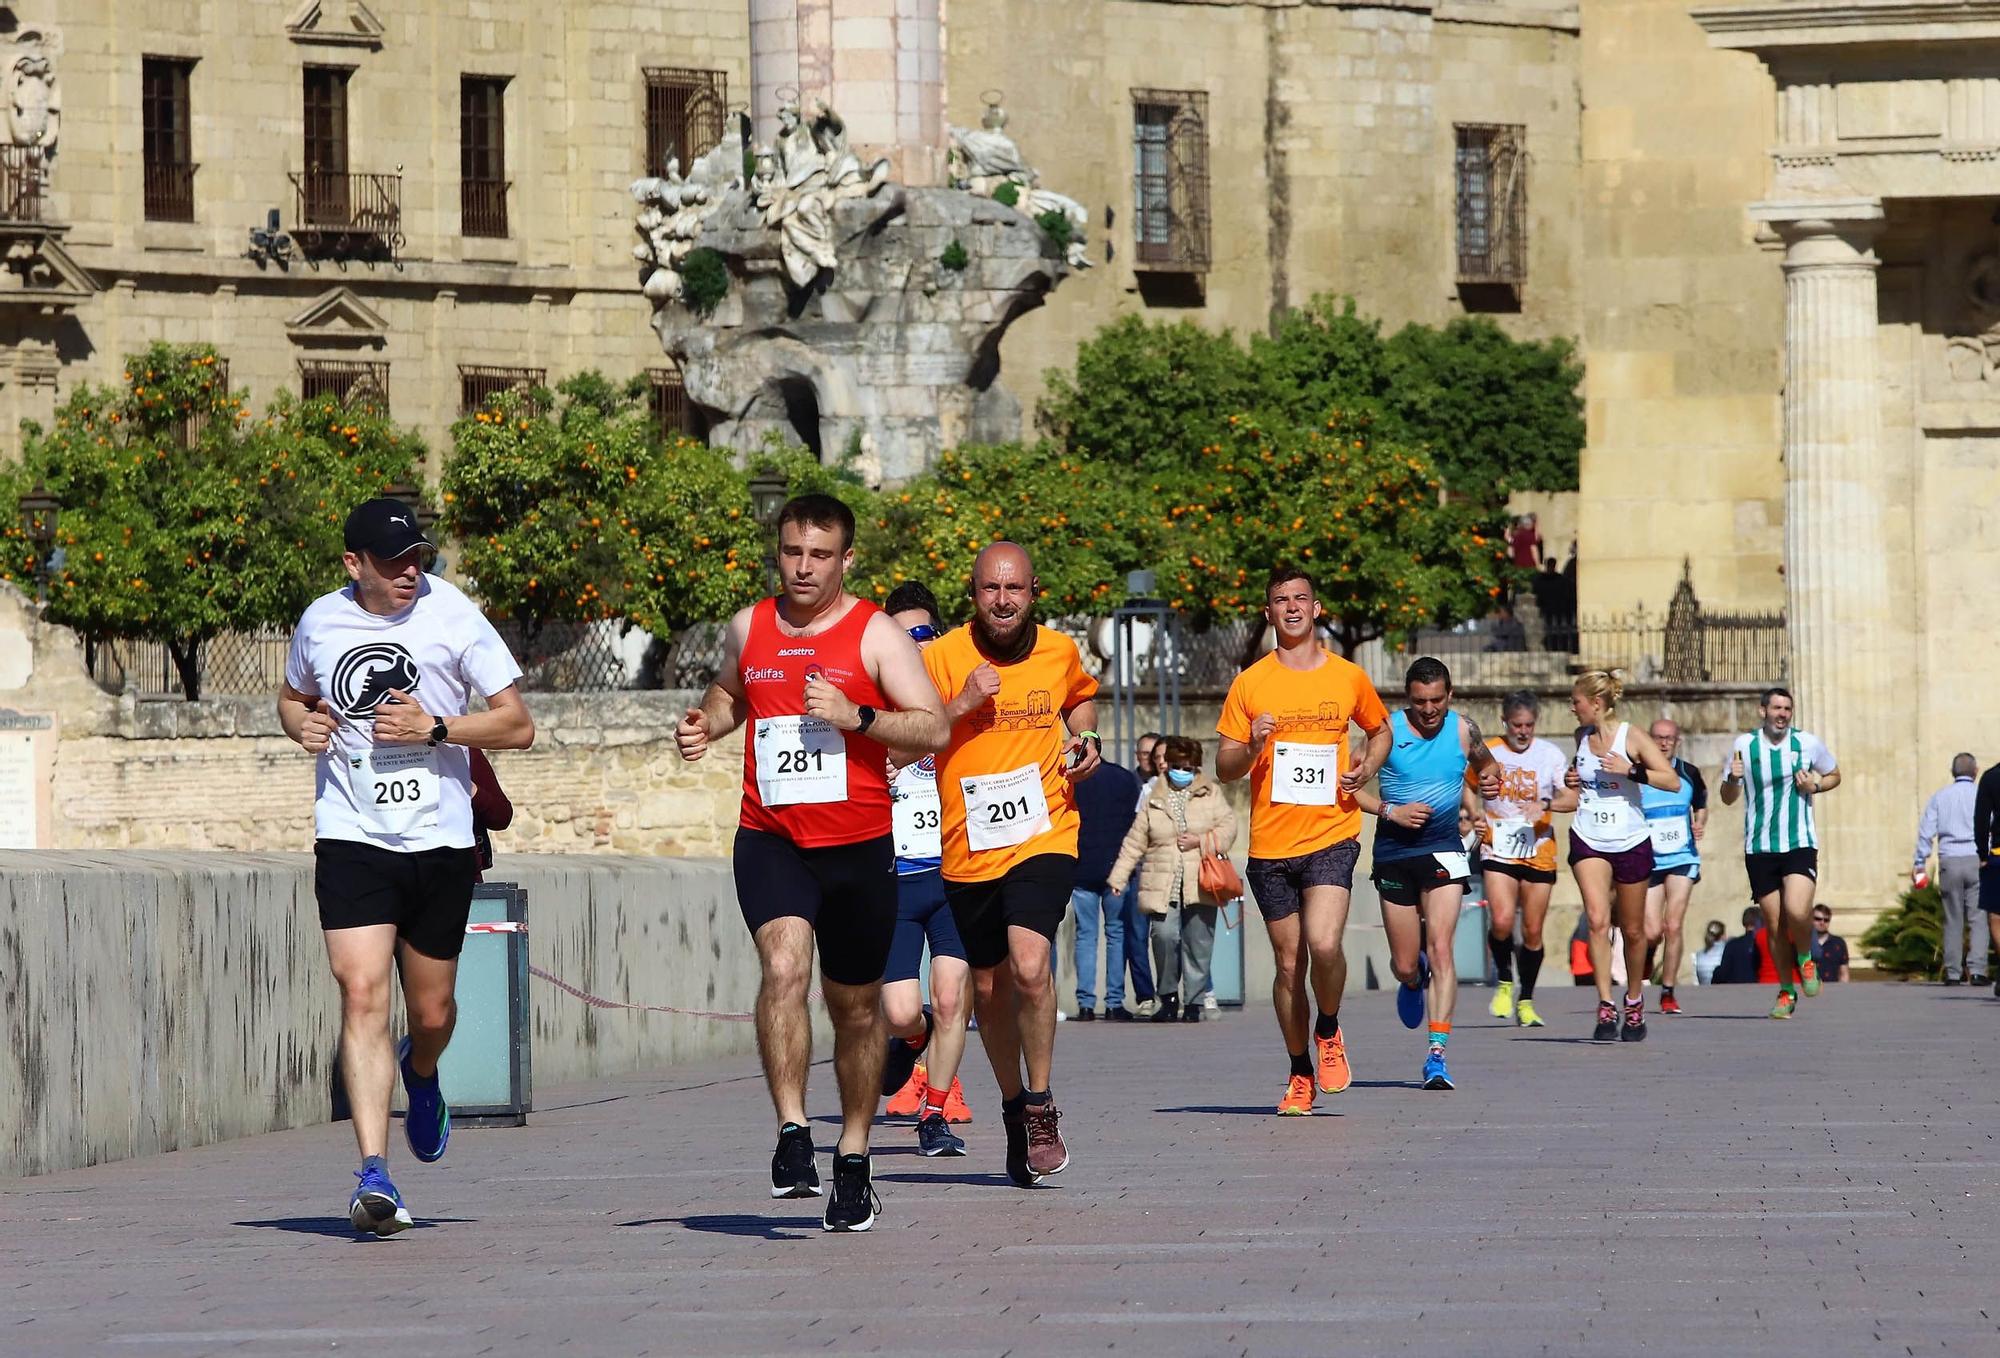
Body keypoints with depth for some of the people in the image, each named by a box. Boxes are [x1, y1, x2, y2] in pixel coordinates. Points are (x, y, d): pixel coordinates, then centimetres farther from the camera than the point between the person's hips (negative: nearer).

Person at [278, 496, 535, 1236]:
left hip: (440, 841, 0)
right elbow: (293, 696, 24)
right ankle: (375, 1175, -20)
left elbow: (518, 725, -4)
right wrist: (302, 724, 1)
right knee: (363, 994, -16)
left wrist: (435, 728, -17)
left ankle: (421, 1074, 49)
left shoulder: (452, 615, -5)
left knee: (431, 1012, 10)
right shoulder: (321, 622, 2)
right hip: (351, 837, 0)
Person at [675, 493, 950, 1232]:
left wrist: (855, 715, -20)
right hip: (769, 839, 1)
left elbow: (934, 729, -8)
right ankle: (792, 1133, -25)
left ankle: (853, 1163, 25)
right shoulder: (748, 629, 8)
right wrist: (707, 723, 9)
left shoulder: (874, 633, -2)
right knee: (783, 963, -26)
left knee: (856, 1006, 10)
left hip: (858, 844, -1)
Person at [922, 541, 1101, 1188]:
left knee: (1029, 964, -22)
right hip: (967, 848, 1)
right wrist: (960, 706, -20)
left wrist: (1085, 740, 6)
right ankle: (1013, 1106, 34)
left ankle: (1041, 1106, -6)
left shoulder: (1059, 652, 3)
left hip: (1044, 836, -1)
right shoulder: (943, 657, -5)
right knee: (988, 985, 12)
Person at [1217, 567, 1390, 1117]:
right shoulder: (1249, 684, 4)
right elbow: (1224, 768, 6)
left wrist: (1367, 767, 3)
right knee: (1289, 963, 5)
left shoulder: (1348, 677, 6)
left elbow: (1380, 729, 24)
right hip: (1270, 844, 1)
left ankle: (1328, 1030, 8)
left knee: (1323, 944, -21)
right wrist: (1253, 746, -16)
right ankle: (1300, 1073, 21)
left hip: (1332, 833, -1)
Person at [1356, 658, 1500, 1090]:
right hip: (1394, 853, 0)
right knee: (1405, 965, 6)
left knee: (1440, 949, -16)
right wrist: (1390, 811, -17)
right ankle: (1413, 981, 46)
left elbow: (1487, 764, 20)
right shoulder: (1387, 731, -7)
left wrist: (1490, 780, -4)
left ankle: (1436, 1055, -20)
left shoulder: (1463, 730, 0)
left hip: (1443, 849, 0)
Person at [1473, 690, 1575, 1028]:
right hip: (1498, 851, -1)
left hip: (1539, 854, 1)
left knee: (1533, 931, 5)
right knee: (1502, 921, -20)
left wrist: (1545, 804, -27)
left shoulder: (1550, 755, 1)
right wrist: (1474, 818, -5)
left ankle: (1526, 1002, 20)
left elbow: (1572, 798, -8)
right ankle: (1504, 983, 5)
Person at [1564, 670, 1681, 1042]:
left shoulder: (1631, 737, -8)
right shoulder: (1582, 736, 6)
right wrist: (1572, 780, 6)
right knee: (1598, 921, -17)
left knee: (1632, 930, 9)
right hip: (1588, 841, 2)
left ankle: (1634, 1002, 31)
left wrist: (1630, 771, -23)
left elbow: (1673, 782, -13)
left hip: (1631, 843, -2)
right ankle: (1606, 1008, -18)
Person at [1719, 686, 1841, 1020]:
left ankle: (1805, 958, 9)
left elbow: (1834, 775, 18)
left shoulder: (1809, 744, 1)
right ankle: (1787, 990, 20)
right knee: (1774, 923, 3)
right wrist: (1733, 778, -13)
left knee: (1797, 911, -22)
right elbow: (1728, 798, 9)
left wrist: (1816, 785, -4)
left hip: (1800, 844, -2)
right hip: (1759, 848, 2)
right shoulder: (1744, 745, 2)